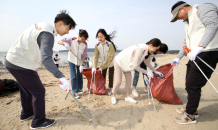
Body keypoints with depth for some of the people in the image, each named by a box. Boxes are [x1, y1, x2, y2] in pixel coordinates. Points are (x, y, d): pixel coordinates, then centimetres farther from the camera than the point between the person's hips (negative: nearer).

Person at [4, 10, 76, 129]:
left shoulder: (42, 26, 6)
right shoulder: (47, 34, -25)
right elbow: (46, 59, -40)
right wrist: (62, 78, -46)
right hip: (21, 65, -10)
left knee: (26, 89, 24)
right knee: (39, 91, 0)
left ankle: (26, 114, 45)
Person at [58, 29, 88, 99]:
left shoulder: (85, 44, -14)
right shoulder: (71, 40, -18)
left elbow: (84, 56, -11)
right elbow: (59, 42, -16)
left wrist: (81, 65, -15)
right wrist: (64, 43, -38)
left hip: (79, 62, 2)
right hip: (72, 61, -2)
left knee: (80, 75, 11)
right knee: (73, 76, -5)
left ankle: (79, 88, 32)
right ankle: (75, 92, 5)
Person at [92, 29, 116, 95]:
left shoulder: (110, 45, -29)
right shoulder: (97, 45, -15)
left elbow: (109, 57, -28)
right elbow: (95, 56, -18)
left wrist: (101, 67, -27)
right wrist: (94, 67, -29)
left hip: (111, 63, -4)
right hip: (104, 63, 4)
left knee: (110, 76, 3)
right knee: (103, 75, 12)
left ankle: (110, 89, 19)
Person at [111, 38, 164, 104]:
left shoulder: (146, 49, -6)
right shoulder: (140, 50, -33)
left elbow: (147, 62, 8)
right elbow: (135, 66, -30)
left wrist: (156, 71, 10)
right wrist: (147, 72, -19)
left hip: (126, 63, 8)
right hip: (119, 61, -8)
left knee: (129, 79, 6)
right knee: (118, 81, -4)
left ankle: (127, 97, 19)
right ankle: (113, 96, 17)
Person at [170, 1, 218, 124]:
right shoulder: (188, 22, 23)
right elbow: (186, 43, 28)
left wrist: (199, 47, -33)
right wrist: (178, 57, 29)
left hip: (207, 53, -9)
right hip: (195, 55, 10)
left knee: (193, 86, -7)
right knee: (189, 84, 14)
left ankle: (190, 116, 8)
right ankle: (192, 109, 30)